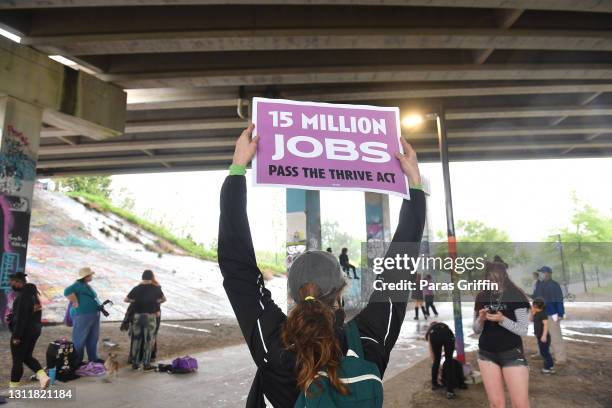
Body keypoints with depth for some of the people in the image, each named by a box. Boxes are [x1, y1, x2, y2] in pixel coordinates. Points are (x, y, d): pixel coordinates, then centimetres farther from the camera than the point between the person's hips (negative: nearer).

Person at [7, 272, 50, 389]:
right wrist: (12, 316, 17)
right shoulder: (32, 292, 9)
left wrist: (16, 336, -19)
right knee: (27, 357, 18)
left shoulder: (23, 295, -21)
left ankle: (13, 388, 16)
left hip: (24, 332, -9)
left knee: (17, 360, 4)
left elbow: (21, 317, -22)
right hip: (34, 330, 9)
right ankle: (43, 376, 3)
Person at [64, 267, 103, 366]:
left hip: (94, 316, 10)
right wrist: (76, 303, -24)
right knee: (80, 339, 0)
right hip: (83, 316, -10)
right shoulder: (79, 284, -13)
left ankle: (93, 358, 26)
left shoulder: (87, 285, 17)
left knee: (93, 339, 16)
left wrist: (99, 306, 19)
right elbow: (68, 291, -30)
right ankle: (77, 361, 10)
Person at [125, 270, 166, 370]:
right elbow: (163, 299, 9)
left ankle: (135, 363, 18)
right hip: (150, 316, -3)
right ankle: (146, 364, 8)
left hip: (137, 316, 3)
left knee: (136, 339, 12)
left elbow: (126, 300, 7)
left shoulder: (136, 288, 1)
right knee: (148, 340, 5)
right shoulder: (155, 288, -4)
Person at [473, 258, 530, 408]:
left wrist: (502, 319, -25)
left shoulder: (515, 295, -8)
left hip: (512, 354, -3)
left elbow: (523, 330, -10)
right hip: (486, 354, 3)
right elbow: (476, 330, 8)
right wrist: (481, 318, -12)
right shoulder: (481, 297, 3)